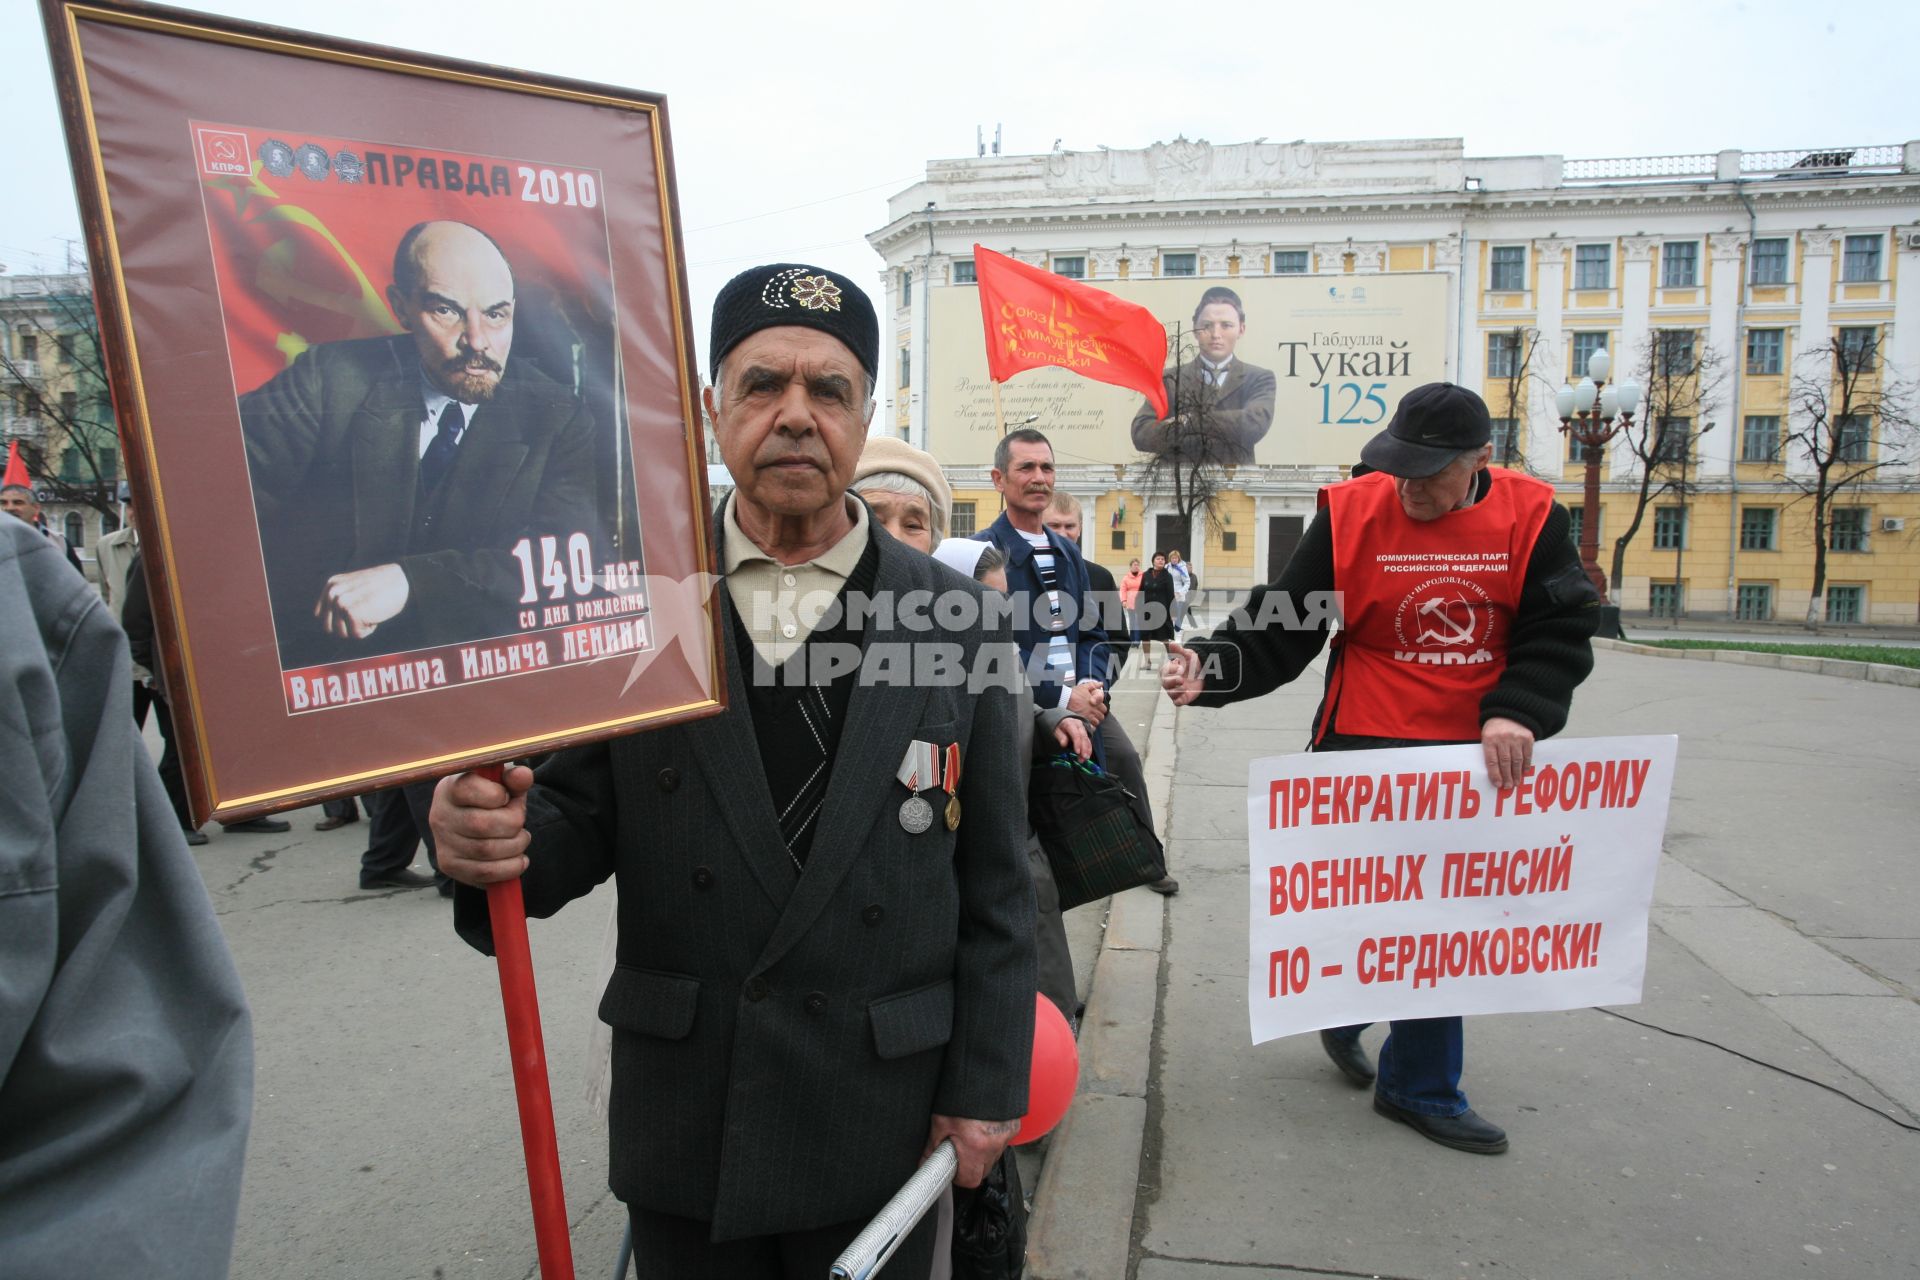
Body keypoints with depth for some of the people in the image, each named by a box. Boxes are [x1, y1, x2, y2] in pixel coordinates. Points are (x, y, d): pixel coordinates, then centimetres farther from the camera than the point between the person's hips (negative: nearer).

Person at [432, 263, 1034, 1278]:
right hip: (681, 1115, 1)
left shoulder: (956, 616, -6)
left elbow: (993, 887, -3)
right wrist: (497, 835, -24)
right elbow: (581, 820, -2)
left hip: (881, 1118, 0)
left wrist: (987, 1084, -2)